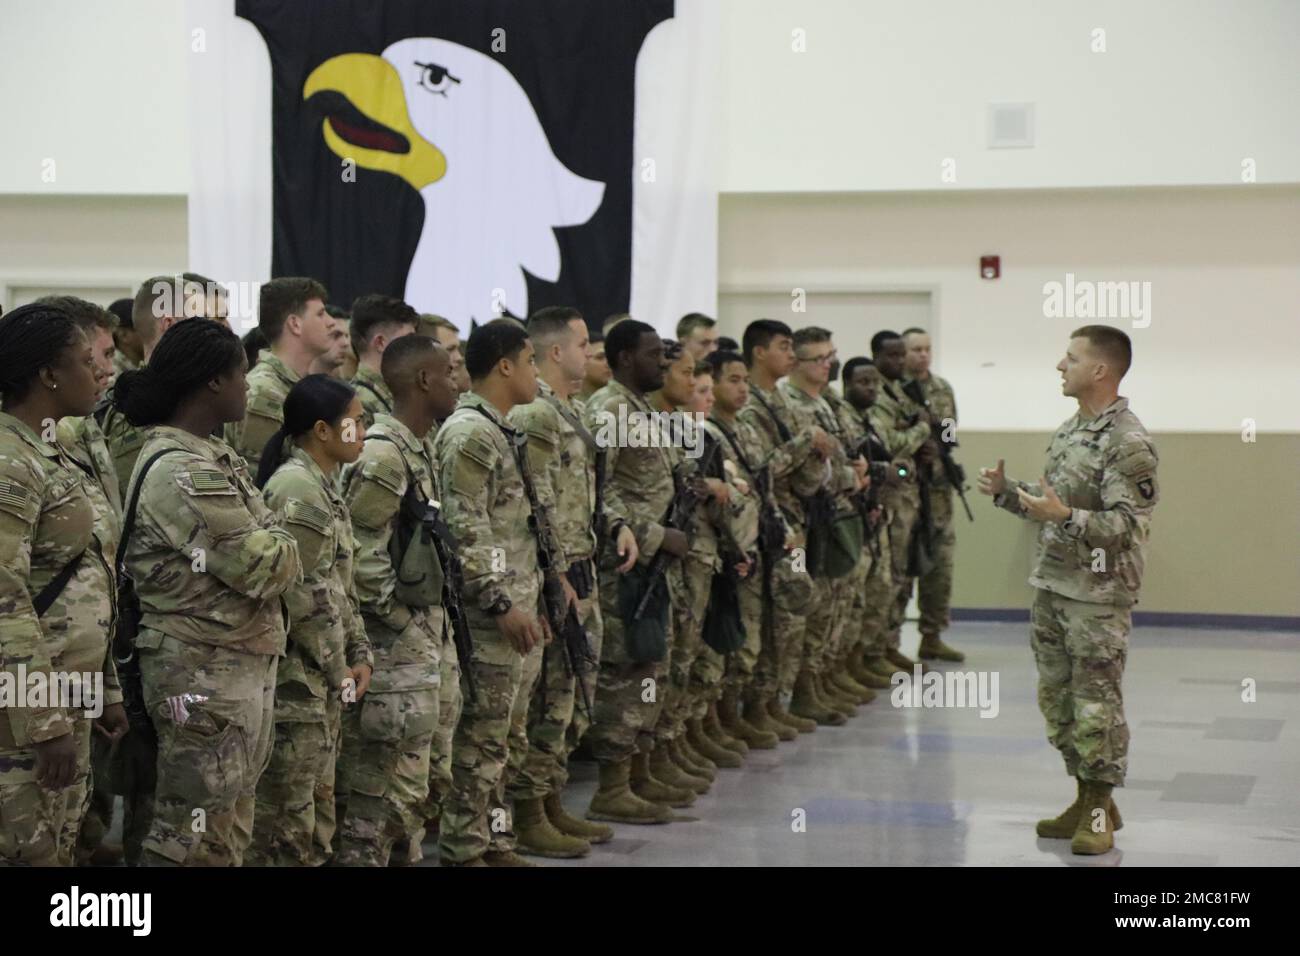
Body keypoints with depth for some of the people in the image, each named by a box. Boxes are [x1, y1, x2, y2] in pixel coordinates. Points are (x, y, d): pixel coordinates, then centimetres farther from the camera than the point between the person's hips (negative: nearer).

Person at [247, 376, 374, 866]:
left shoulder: (324, 484, 14)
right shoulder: (297, 491, -17)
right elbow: (307, 597, -21)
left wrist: (359, 654, 8)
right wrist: (340, 669, -11)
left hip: (322, 679, 10)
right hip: (295, 680, -10)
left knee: (316, 812, 16)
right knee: (286, 823, -4)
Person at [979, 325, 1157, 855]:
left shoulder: (1128, 444, -16)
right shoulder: (1068, 430, 12)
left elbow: (1128, 525, -21)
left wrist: (1065, 518, -30)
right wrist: (1007, 491, 6)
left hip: (1098, 595, -9)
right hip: (1051, 586, 9)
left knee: (1096, 703, -2)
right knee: (1057, 698, 13)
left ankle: (1100, 812, 8)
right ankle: (1087, 798, 25)